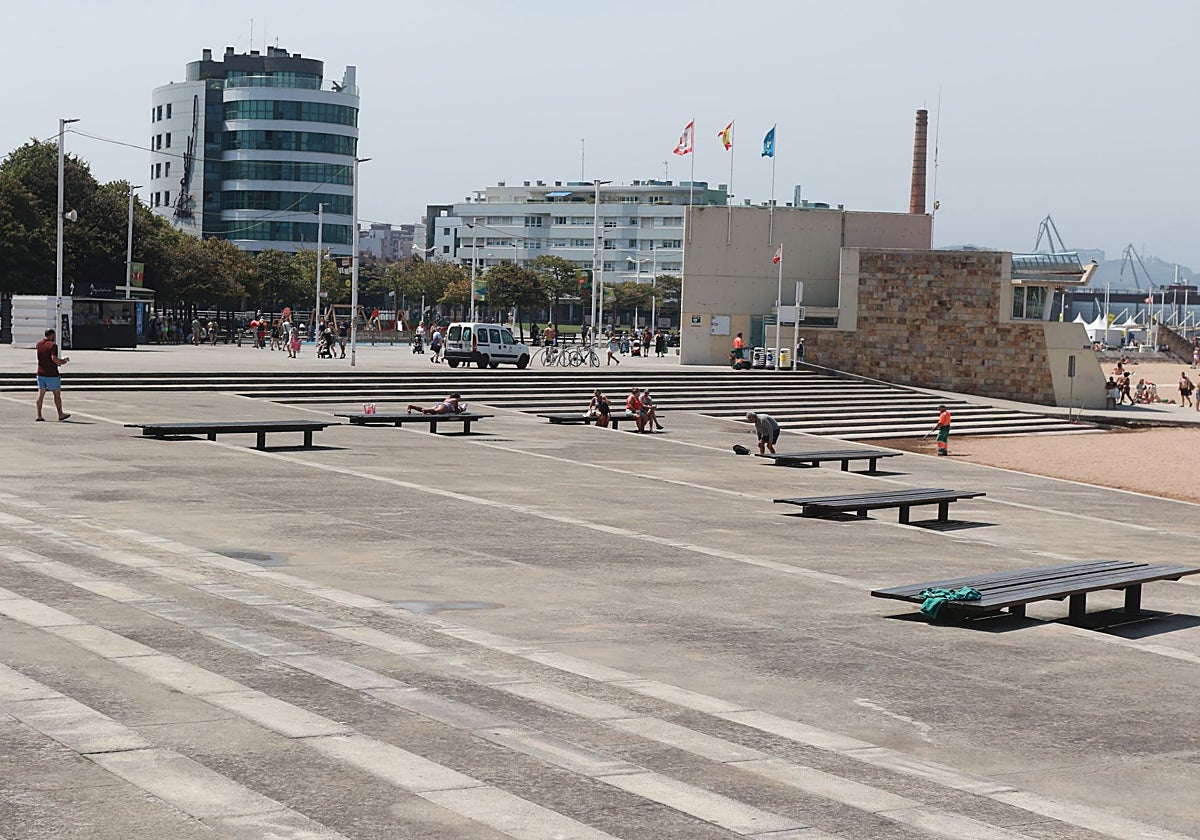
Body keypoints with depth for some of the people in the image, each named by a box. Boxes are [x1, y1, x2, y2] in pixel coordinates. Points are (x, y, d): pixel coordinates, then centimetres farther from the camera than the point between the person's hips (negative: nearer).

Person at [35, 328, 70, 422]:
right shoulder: (53, 345, -14)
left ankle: (39, 416, 1)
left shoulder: (39, 344, 9)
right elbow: (54, 358, -25)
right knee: (57, 394, 6)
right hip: (51, 374, -6)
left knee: (41, 394, 5)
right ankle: (60, 415, 14)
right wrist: (62, 361, -6)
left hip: (41, 373, 6)